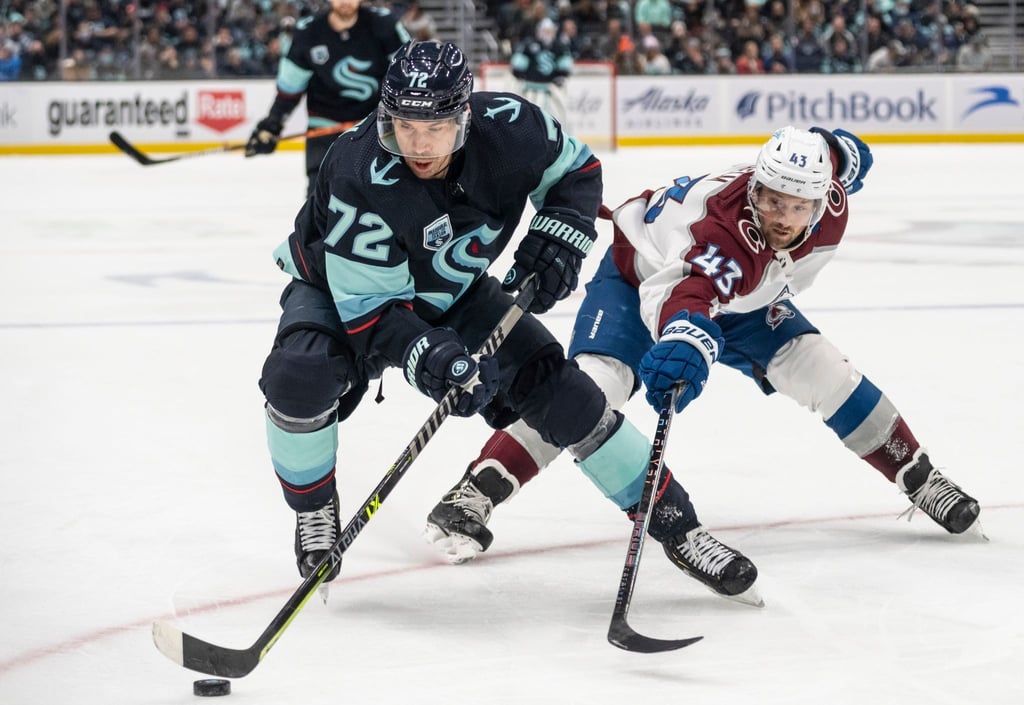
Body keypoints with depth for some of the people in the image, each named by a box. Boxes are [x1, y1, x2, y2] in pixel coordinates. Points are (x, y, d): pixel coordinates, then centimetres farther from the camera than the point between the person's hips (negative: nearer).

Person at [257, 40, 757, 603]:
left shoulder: (508, 127, -27)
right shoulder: (360, 175, -38)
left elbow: (577, 170, -4)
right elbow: (368, 307, -34)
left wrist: (558, 236, -21)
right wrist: (426, 357, -49)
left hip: (451, 291, 3)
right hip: (340, 287, -3)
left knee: (551, 386, -5)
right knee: (299, 376, -32)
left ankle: (667, 515, 9)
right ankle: (315, 513, -5)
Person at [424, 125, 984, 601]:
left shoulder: (828, 200, -25)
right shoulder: (726, 228, -46)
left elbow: (839, 150, 1)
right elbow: (683, 292, -68)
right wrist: (686, 339, -88)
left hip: (735, 294, 6)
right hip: (642, 275, -6)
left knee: (818, 369, -7)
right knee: (595, 383, -27)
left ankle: (919, 480, 12)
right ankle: (469, 500, -30)